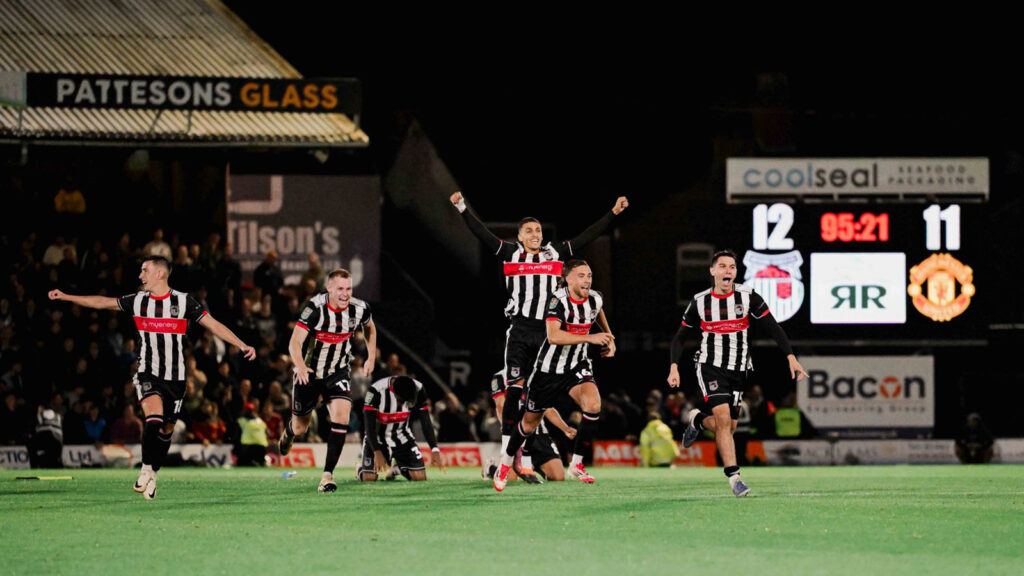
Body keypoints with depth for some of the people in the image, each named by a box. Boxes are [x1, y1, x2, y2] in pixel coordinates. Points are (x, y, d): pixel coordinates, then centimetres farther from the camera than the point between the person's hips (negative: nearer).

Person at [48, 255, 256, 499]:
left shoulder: (184, 302, -5)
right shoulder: (138, 300, 3)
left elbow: (213, 325, -5)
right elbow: (103, 302, 12)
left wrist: (242, 346, -14)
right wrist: (65, 297, 13)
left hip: (175, 377, 0)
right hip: (147, 373, 0)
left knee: (166, 429, 7)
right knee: (154, 416, -25)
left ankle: (152, 475, 26)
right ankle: (146, 469, -18)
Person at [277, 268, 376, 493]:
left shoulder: (360, 308, -11)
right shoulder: (315, 308, -24)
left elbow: (370, 328, 14)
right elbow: (295, 342, -30)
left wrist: (371, 358, 9)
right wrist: (300, 366, -48)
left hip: (338, 373, 2)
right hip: (309, 373, -2)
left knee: (341, 416, -23)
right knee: (300, 428, 12)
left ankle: (327, 474, -18)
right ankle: (289, 431, 53)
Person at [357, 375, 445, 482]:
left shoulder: (418, 390, -18)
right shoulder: (376, 391, -29)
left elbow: (426, 422, -11)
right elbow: (369, 426, -25)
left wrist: (435, 450, -20)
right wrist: (377, 453, -35)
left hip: (401, 436, 3)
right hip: (377, 437, -3)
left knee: (420, 477, -10)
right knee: (369, 478, -18)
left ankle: (398, 467, 25)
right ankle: (361, 467, 21)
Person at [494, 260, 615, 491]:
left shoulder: (595, 298, -4)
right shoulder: (558, 300, -23)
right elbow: (553, 336, -38)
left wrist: (609, 337, 20)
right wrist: (589, 338, -41)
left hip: (577, 367, 3)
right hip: (549, 368, -3)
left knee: (593, 405, -26)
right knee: (530, 421, 11)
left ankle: (576, 465, -11)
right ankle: (506, 463, 39)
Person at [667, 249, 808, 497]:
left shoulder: (747, 296, -3)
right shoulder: (700, 302, -2)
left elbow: (773, 327, -1)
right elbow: (680, 336, 7)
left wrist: (791, 358, -9)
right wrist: (674, 367, -5)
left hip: (738, 370, 2)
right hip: (710, 367, -2)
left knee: (726, 428, 5)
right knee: (723, 419, -20)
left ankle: (697, 420, 39)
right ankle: (734, 477, -17)